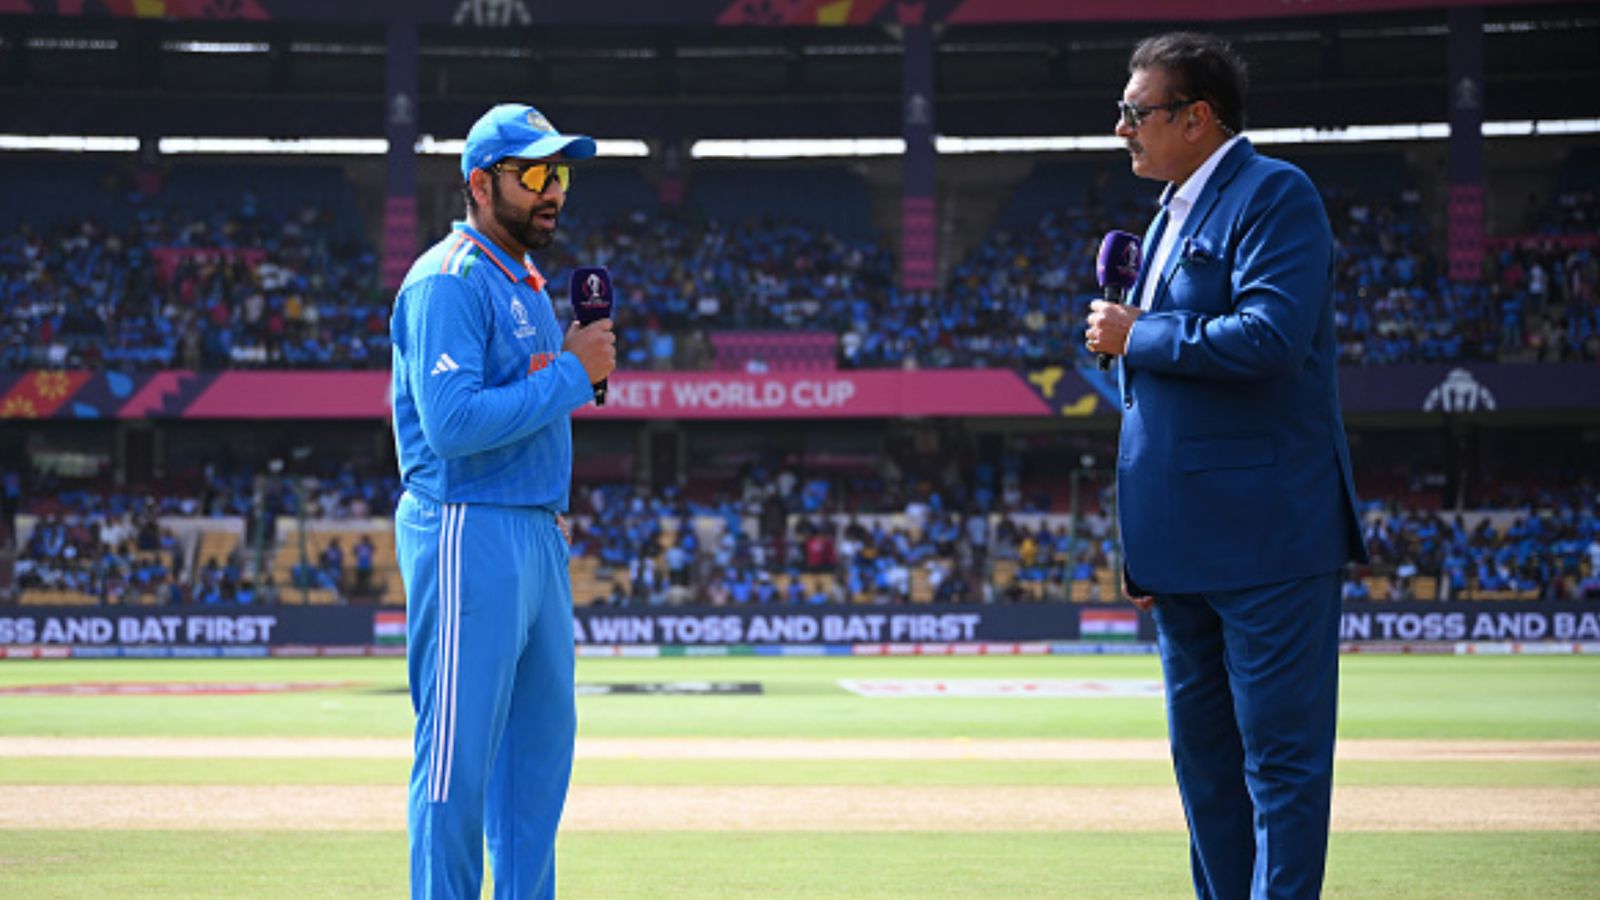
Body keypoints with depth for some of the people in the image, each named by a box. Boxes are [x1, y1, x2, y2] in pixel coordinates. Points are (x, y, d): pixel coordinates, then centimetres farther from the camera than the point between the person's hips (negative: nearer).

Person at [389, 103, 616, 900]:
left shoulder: (525, 283, 19)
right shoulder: (449, 282, -12)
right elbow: (454, 422, -23)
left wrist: (578, 363, 7)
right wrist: (570, 374, -17)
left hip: (536, 531, 10)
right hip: (469, 534, -10)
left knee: (541, 737, 13)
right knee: (459, 749, -7)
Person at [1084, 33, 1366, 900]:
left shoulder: (1274, 194, -8)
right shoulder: (1171, 218, 19)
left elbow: (1270, 335, -24)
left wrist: (1137, 336, -11)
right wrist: (1142, 548, 19)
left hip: (1264, 535, -9)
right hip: (1184, 548, 9)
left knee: (1280, 753, -5)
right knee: (1204, 758, 12)